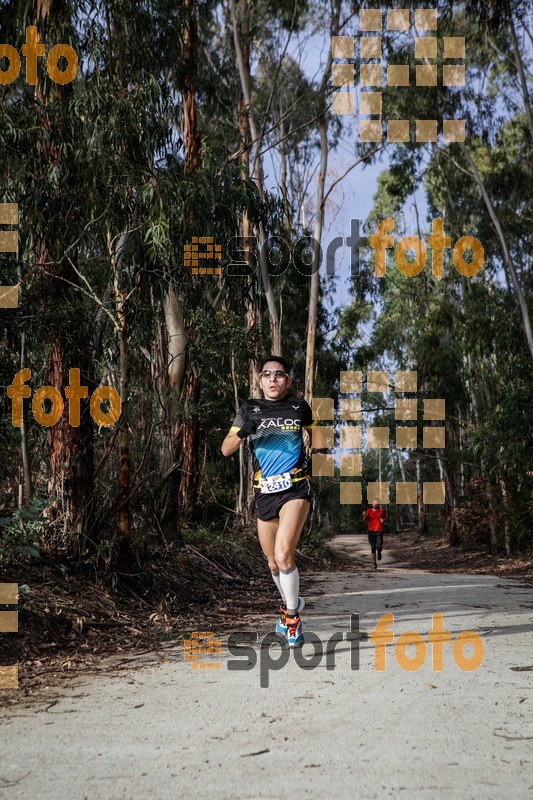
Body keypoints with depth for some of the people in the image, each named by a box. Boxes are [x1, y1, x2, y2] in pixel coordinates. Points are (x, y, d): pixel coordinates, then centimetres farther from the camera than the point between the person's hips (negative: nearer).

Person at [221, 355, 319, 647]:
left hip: (296, 488, -3)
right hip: (264, 492, 3)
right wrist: (242, 432, -21)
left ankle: (292, 615, -3)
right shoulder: (249, 410, 3)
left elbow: (314, 428, 23)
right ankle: (290, 602, 42)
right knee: (273, 563, 14)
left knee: (283, 554, -21)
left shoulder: (299, 407, 3)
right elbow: (225, 450, -2)